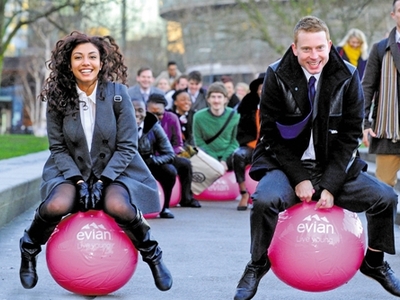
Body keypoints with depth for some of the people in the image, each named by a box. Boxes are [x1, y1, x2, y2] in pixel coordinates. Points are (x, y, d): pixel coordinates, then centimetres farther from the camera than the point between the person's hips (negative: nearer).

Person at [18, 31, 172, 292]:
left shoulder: (118, 94, -10)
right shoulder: (58, 98, -7)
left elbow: (127, 146, -9)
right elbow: (58, 148, -3)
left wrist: (103, 180, -17)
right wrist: (78, 180, -15)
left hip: (115, 170, -1)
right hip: (72, 171, 1)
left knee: (118, 207, -33)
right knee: (55, 206, -30)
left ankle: (152, 254, -4)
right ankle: (29, 250, 3)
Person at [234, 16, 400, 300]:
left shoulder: (347, 76, -8)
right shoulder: (277, 76, -12)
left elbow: (350, 135, -6)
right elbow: (272, 135, -9)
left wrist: (331, 185, -14)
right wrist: (299, 179, -17)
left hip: (333, 167, 3)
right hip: (287, 165, -3)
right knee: (265, 200, -32)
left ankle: (374, 262, 18)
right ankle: (257, 266, -6)